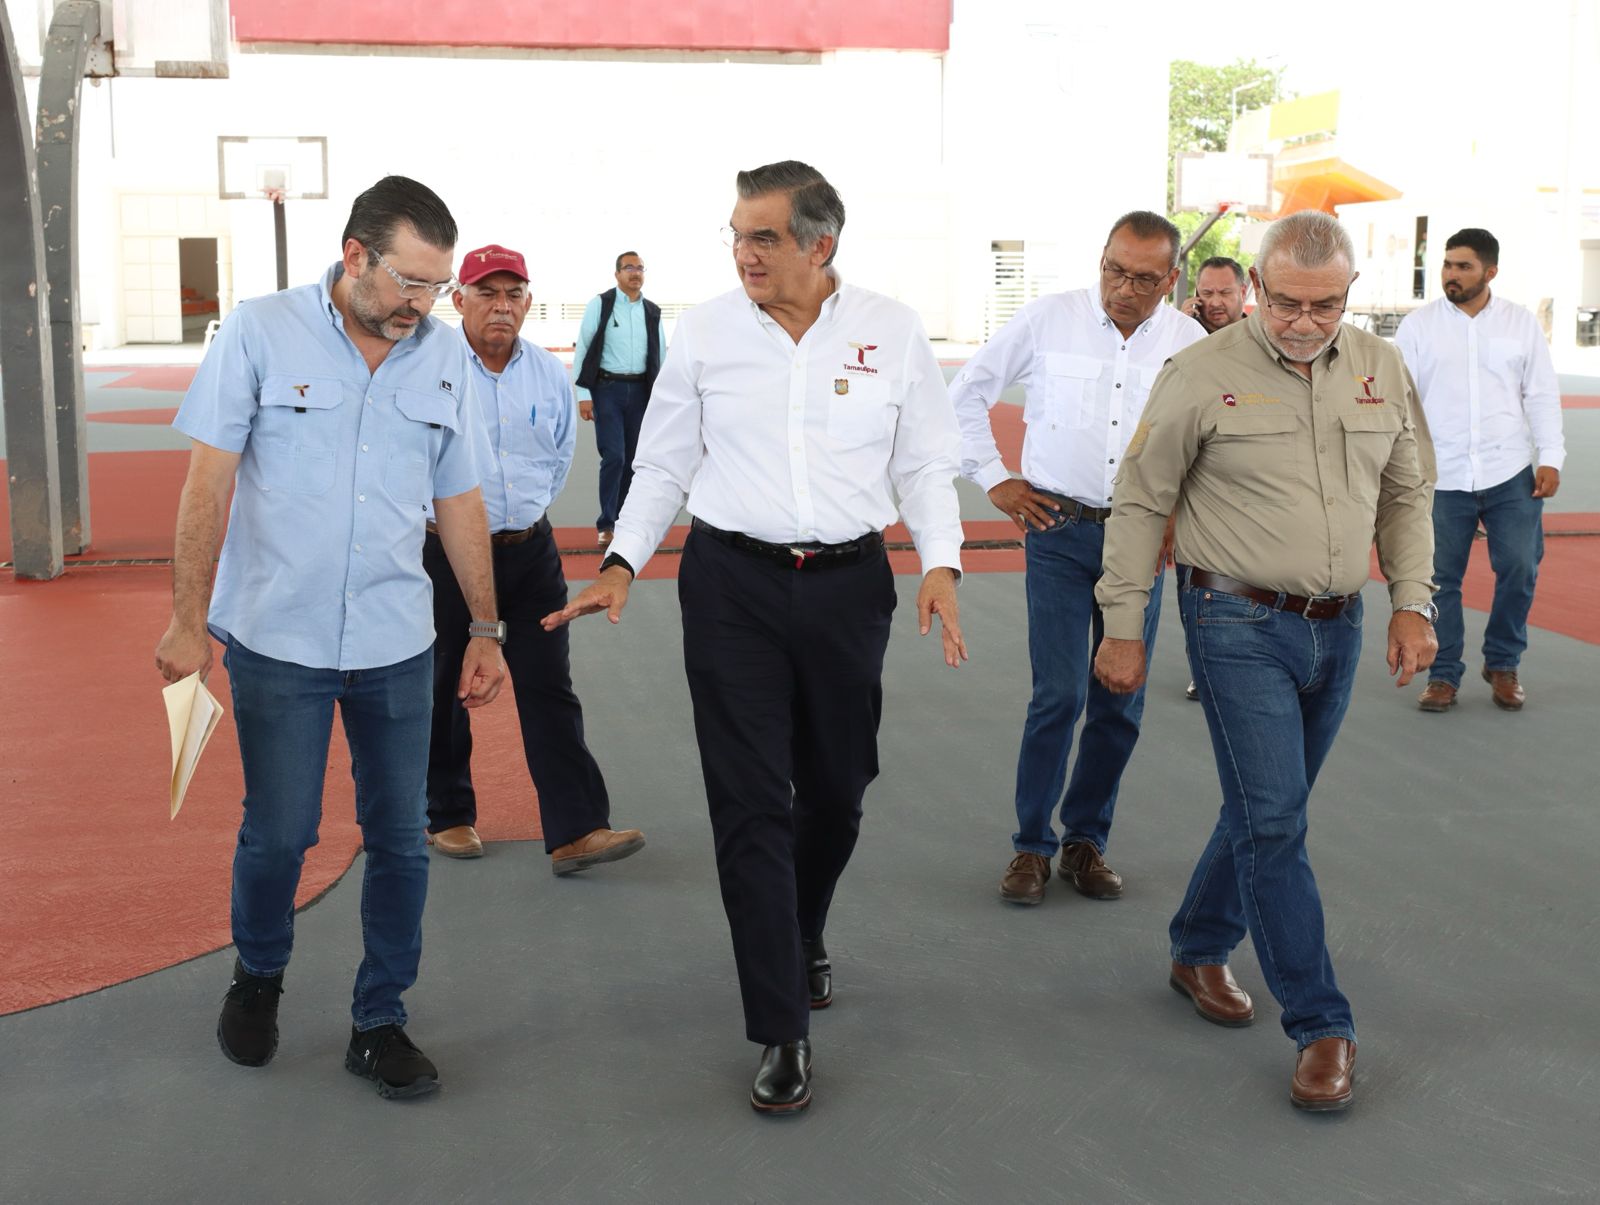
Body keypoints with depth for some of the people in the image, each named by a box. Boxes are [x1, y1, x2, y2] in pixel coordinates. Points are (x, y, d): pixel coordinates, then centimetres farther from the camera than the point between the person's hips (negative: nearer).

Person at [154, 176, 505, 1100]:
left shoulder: (446, 356, 3)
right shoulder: (261, 333, -6)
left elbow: (460, 501, 10)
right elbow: (210, 481, -6)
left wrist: (487, 628, 11)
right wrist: (189, 618, -9)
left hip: (398, 643, 3)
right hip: (277, 640, -3)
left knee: (400, 842, 7)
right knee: (280, 832, 5)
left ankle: (379, 1024, 23)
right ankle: (258, 978, 34)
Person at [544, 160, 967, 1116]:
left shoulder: (892, 332, 0)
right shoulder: (705, 333, 0)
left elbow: (924, 465, 4)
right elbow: (664, 465, 7)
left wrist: (941, 563, -10)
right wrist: (624, 564, -4)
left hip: (849, 582, 1)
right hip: (732, 582, -1)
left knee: (836, 788, 15)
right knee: (750, 803, -3)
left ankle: (803, 937, 45)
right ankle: (784, 1031, 6)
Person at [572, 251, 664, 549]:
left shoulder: (652, 312, 10)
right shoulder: (600, 305, -2)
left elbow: (660, 355, 14)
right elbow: (582, 349, -3)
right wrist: (583, 394, -9)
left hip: (640, 390, 4)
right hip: (608, 388, -4)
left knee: (631, 458, 6)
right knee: (614, 455, -11)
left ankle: (618, 517, 18)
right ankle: (606, 524, -2)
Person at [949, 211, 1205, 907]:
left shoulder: (1190, 344, 2)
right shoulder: (1048, 319, -3)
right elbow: (966, 394, 9)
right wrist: (992, 478, 5)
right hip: (1059, 530, -2)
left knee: (1122, 704, 6)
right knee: (1059, 695, -8)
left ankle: (1086, 842, 23)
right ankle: (1031, 846, 7)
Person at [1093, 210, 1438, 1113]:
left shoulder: (1381, 370, 5)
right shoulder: (1203, 374, -9)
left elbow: (1408, 496, 14)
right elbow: (1142, 503, -4)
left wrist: (1415, 602, 6)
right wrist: (1124, 625, -4)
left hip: (1337, 630, 5)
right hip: (1240, 625, -5)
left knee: (1268, 809, 15)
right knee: (1274, 817, -8)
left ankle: (1201, 951, 35)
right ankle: (1323, 1025, 1)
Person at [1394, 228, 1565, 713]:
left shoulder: (1521, 323, 6)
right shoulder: (1419, 324, 2)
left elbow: (1542, 395, 7)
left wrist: (1551, 458, -1)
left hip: (1511, 473, 1)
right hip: (1442, 477, -1)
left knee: (1519, 570, 2)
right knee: (1440, 577, 4)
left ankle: (1503, 665, 22)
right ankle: (1443, 674, 17)